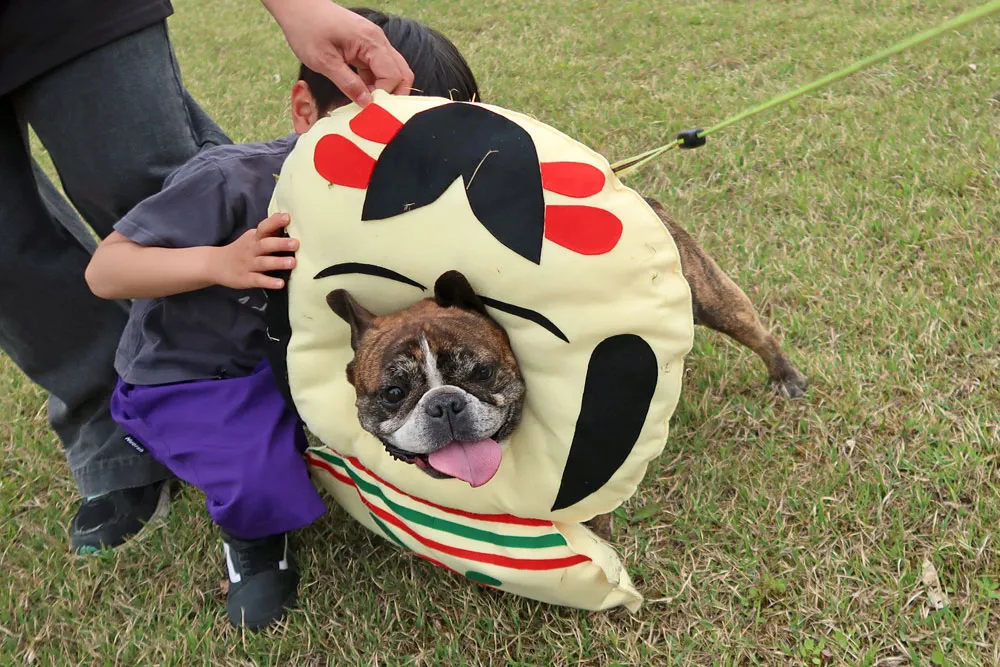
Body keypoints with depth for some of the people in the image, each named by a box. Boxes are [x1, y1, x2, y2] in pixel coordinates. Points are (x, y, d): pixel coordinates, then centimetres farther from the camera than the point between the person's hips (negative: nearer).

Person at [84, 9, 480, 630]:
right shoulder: (230, 181, -28)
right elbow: (104, 270, -24)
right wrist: (217, 262, -38)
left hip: (296, 358, 6)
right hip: (187, 381, -5)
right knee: (267, 483, -31)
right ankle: (252, 532, 7)